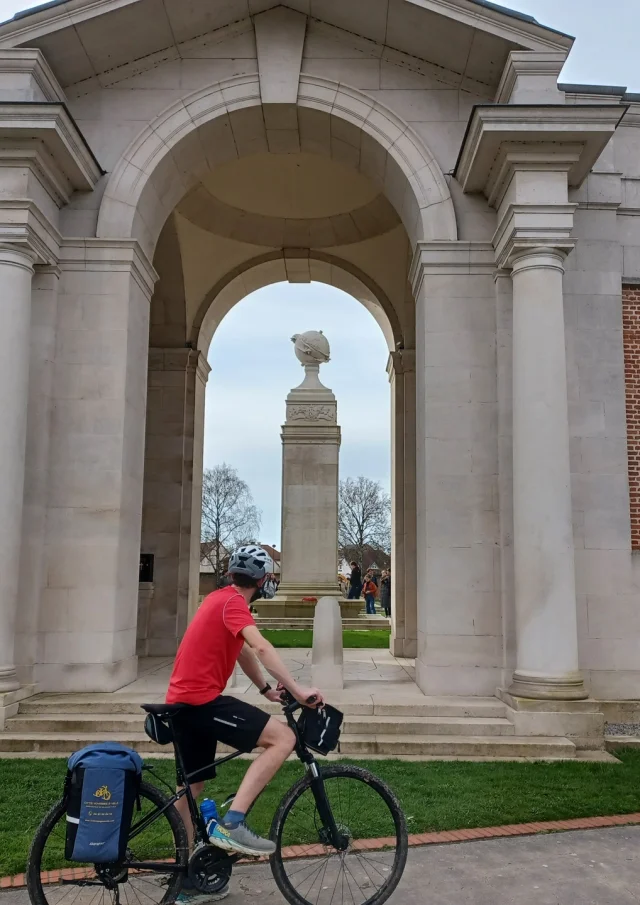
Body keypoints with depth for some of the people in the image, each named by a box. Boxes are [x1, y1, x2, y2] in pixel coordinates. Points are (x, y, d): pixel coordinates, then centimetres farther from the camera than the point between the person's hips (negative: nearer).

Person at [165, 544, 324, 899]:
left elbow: (243, 652, 21)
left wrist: (266, 689, 14)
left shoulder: (220, 598, 18)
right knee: (283, 737, -16)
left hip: (184, 700, 11)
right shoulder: (233, 602, -13)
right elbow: (261, 647, -28)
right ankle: (232, 823, -18)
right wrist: (297, 690, -33)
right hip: (202, 700, -11)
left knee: (192, 786, 19)